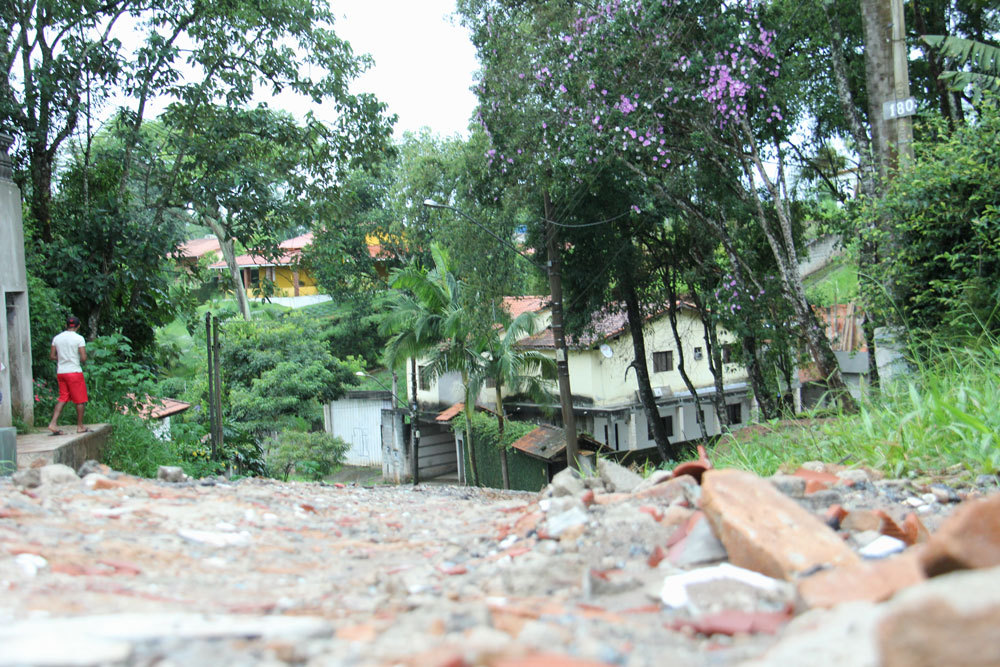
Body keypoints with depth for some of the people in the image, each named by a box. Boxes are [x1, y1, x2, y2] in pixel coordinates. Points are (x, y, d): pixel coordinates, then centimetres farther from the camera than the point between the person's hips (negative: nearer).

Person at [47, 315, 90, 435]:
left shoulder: (57, 338, 7)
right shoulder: (79, 338, -9)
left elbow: (52, 356, 8)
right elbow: (83, 358, -13)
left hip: (61, 372, 5)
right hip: (74, 371, -5)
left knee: (63, 399, 9)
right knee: (80, 400, 5)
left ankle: (53, 423, -4)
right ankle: (80, 426, 9)